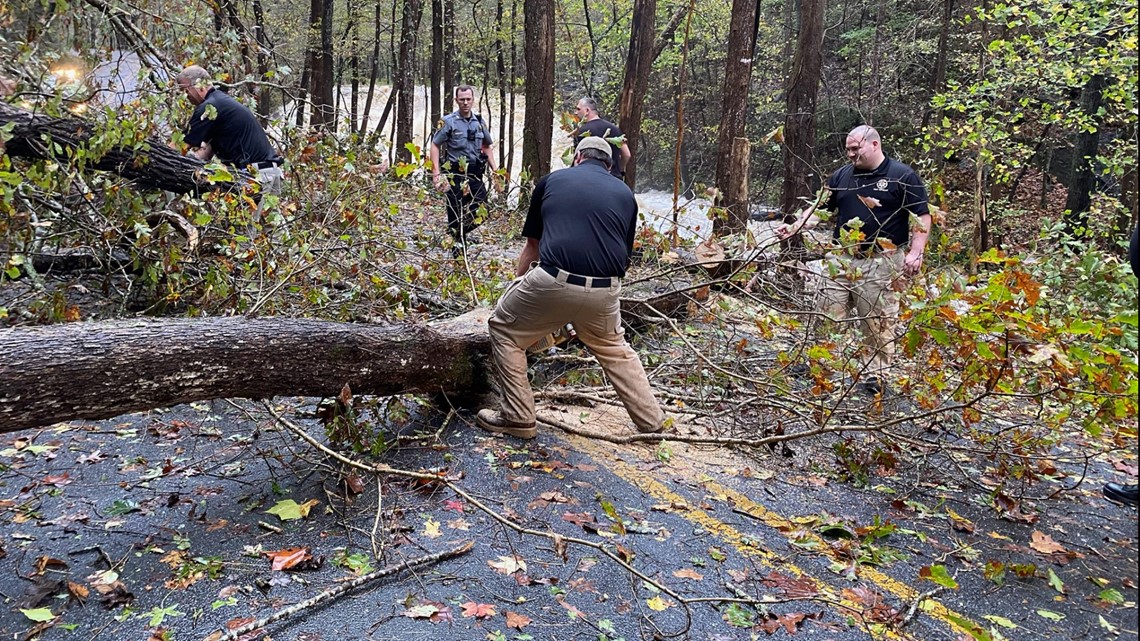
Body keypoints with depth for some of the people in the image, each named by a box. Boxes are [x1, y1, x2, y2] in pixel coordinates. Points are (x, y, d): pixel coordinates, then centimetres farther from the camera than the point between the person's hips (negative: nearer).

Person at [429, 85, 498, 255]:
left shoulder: (479, 121, 8)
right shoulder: (448, 121, -6)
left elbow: (486, 147, 18)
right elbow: (435, 146, -5)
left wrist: (494, 171, 10)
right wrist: (436, 173, -15)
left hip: (475, 174, 4)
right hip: (455, 175, -4)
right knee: (456, 214, 3)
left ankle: (458, 235, 26)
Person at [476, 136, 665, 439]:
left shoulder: (551, 180, 16)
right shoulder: (625, 194, 20)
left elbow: (532, 245, 24)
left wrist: (517, 286, 38)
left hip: (554, 282, -3)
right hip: (604, 292, 3)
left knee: (504, 329, 21)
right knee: (615, 350, 30)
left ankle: (518, 417, 20)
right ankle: (652, 422, 34)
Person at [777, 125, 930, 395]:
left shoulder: (903, 176, -2)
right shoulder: (842, 175, 12)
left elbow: (921, 216, -2)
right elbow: (819, 208, 15)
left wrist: (916, 253, -13)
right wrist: (794, 227, -1)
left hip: (880, 264, -4)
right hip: (840, 259, 4)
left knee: (878, 324, 1)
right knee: (827, 316, 4)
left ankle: (875, 375, 12)